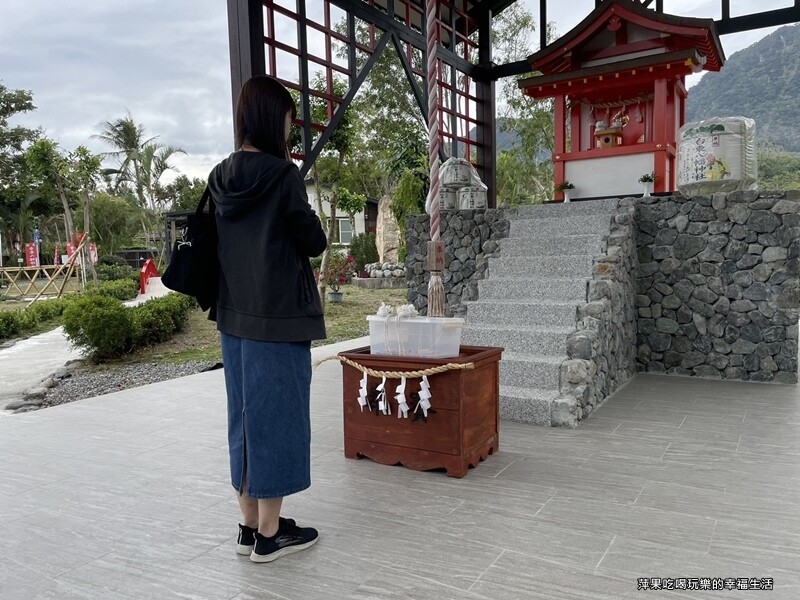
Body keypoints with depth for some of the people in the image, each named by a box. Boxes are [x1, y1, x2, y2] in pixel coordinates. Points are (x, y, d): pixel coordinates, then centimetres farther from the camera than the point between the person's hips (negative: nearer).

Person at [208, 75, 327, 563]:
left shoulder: (220, 178, 7)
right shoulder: (282, 174, -14)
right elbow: (315, 242, -9)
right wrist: (307, 226, 11)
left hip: (235, 317, 7)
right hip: (280, 317, -7)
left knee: (247, 416, 14)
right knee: (276, 417, 3)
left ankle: (251, 525, 26)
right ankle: (270, 534, 15)